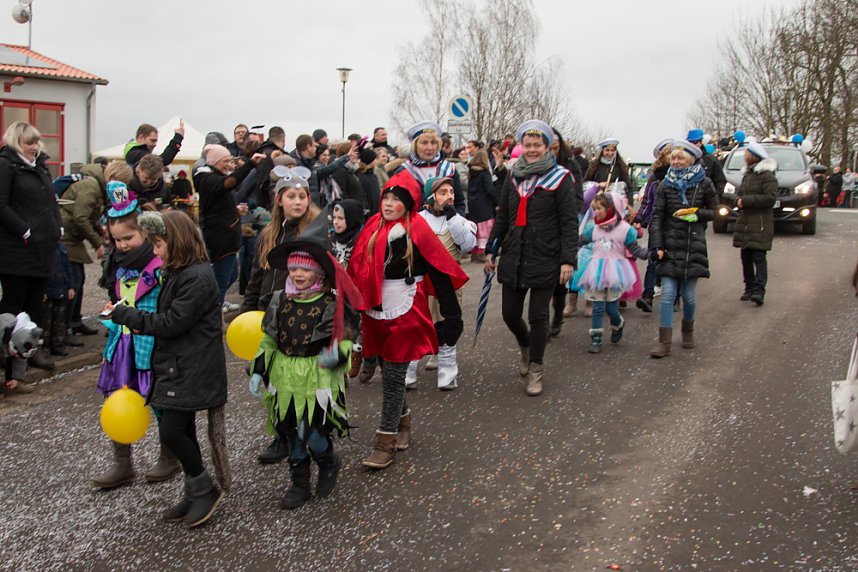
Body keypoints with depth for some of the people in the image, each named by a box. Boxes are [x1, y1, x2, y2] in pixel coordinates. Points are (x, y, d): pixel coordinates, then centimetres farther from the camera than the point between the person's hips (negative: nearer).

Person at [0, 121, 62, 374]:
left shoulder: (40, 166, 17)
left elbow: (51, 201, 23)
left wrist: (55, 229, 10)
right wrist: (25, 231, -17)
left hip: (43, 246, 7)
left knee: (36, 300, 12)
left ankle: (31, 349, 21)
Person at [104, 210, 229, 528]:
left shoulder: (197, 278, -18)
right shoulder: (178, 273, 14)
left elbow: (172, 323, -20)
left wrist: (124, 314, -13)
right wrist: (140, 324, 2)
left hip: (192, 370, -10)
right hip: (176, 367, 10)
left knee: (171, 431, -10)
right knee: (183, 431, 14)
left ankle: (204, 490, 9)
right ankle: (195, 494, 26)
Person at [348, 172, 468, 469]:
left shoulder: (417, 232, -10)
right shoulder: (373, 228, 5)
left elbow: (440, 275, -10)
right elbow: (357, 271, 10)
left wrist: (452, 318, -13)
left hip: (404, 316, -5)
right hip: (376, 314, 5)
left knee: (393, 377, -2)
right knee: (390, 374, 15)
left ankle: (385, 442, 8)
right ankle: (403, 422, 37)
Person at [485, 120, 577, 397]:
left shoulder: (560, 178, -4)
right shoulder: (513, 176, 10)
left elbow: (569, 222, -6)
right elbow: (502, 216, 16)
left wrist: (568, 259, -12)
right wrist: (491, 249, 13)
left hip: (544, 259, -4)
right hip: (513, 257, 4)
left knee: (538, 316, 1)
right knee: (510, 313, 7)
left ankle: (535, 369, 19)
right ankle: (526, 349, 39)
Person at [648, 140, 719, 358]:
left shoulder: (703, 184, 0)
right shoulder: (665, 185, 3)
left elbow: (716, 211, 8)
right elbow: (657, 216, -1)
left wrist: (697, 214, -11)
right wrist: (657, 245, -9)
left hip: (694, 246, 0)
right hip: (670, 246, 1)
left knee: (689, 294, 4)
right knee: (668, 293, -6)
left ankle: (688, 330, 32)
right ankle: (664, 343, -5)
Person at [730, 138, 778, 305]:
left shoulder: (767, 175, -8)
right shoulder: (747, 174, 19)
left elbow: (770, 198, -17)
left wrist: (746, 201, -16)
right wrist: (739, 201, 5)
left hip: (760, 224, -8)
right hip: (744, 222, 8)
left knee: (758, 257, -11)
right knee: (746, 257, 9)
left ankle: (758, 291, -15)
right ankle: (749, 288, 17)